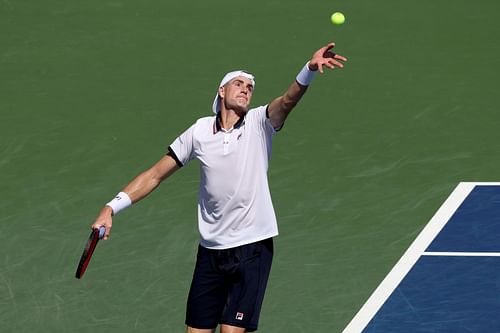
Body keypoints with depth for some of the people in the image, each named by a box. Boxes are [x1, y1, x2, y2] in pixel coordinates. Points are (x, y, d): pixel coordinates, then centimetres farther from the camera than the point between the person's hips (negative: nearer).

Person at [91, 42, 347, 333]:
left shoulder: (258, 124, -2)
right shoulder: (200, 131, 3)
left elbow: (288, 101, -22)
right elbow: (156, 175, 9)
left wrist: (310, 69, -42)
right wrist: (111, 208, 1)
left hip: (252, 247, -3)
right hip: (211, 250, 3)